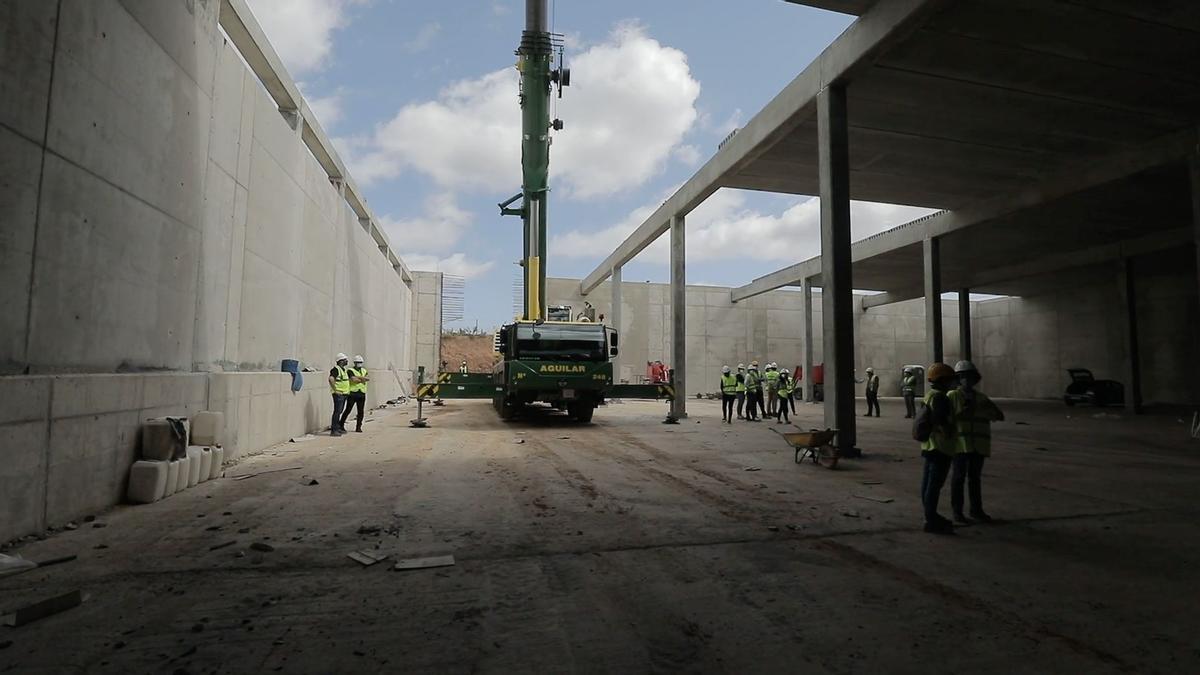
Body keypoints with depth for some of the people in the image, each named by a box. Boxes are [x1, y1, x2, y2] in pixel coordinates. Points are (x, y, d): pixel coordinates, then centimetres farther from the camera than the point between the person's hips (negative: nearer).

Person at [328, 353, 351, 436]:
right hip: (338, 394, -9)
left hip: (344, 394, 9)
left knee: (339, 412, 15)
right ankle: (333, 430, -8)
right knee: (337, 412, -10)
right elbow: (331, 379, -26)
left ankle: (338, 428, 23)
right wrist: (335, 390, -23)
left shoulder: (344, 370, 17)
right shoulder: (336, 369, -12)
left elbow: (350, 379, 30)